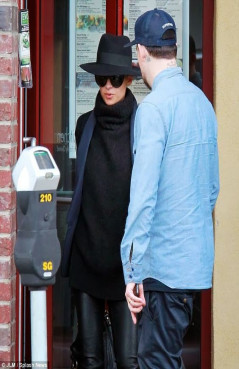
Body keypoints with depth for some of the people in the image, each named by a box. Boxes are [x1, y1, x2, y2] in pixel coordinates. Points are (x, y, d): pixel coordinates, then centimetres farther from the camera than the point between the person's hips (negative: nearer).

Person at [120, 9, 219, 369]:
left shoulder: (154, 106, -15)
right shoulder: (202, 102, 10)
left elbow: (144, 194, -19)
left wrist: (132, 270, -17)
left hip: (165, 263, -8)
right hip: (198, 260, 8)